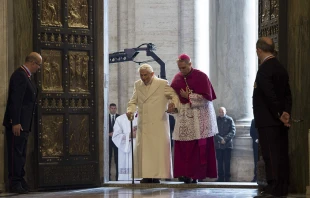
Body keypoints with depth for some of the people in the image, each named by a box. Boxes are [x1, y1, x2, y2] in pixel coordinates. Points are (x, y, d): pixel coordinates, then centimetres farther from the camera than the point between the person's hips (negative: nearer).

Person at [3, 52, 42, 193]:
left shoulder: (25, 76, 17)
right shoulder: (19, 75, -15)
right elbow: (15, 100, -21)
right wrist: (16, 123, -24)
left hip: (23, 123, 10)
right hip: (17, 123, -10)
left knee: (21, 154, 14)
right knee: (16, 153, -7)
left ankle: (20, 181, 20)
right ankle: (15, 183, -4)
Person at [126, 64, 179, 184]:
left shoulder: (163, 84, 1)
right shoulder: (137, 85, 14)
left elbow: (174, 96, 1)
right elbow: (133, 101, 16)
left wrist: (173, 104, -21)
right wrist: (130, 110, -5)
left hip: (158, 123, -4)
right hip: (143, 124, 4)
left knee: (158, 149, -6)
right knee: (143, 149, -1)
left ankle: (157, 176, -4)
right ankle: (146, 176, 2)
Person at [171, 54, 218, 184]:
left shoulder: (201, 77, -5)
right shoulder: (177, 78, 10)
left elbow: (207, 97, -10)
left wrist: (189, 96, -12)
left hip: (199, 118, -4)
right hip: (184, 118, 4)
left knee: (198, 148, -6)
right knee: (183, 148, -4)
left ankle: (196, 174, -2)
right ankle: (186, 173, 0)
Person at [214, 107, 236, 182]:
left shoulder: (229, 120, 5)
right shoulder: (216, 120, 7)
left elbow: (233, 131, -1)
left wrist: (225, 139, -14)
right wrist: (220, 139, -13)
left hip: (227, 144, -1)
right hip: (218, 144, 1)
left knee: (227, 162, -2)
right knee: (219, 162, 1)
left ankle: (227, 178, 2)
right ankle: (220, 178, 5)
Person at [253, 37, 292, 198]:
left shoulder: (264, 69, -14)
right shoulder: (280, 68, 14)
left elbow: (270, 95, -21)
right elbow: (287, 94, 9)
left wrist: (279, 115, -14)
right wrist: (286, 112, -2)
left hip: (268, 120, -9)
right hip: (280, 122, 9)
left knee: (270, 155, -8)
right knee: (281, 154, 10)